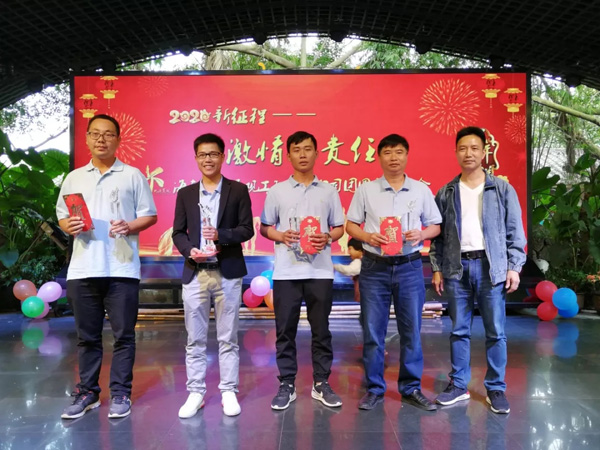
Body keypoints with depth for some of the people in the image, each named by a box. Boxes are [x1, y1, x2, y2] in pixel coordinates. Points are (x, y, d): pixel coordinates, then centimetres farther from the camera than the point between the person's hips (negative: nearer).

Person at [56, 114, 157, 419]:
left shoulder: (133, 176, 5)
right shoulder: (74, 178, 15)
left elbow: (150, 215, 4)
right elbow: (61, 216, 16)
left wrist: (130, 226, -15)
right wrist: (68, 226, -6)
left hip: (121, 268, -3)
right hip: (82, 269, 3)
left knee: (123, 335, 3)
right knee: (87, 336, 11)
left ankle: (120, 394, 14)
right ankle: (87, 392, 23)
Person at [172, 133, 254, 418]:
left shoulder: (238, 191, 4)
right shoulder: (185, 194, 11)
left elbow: (247, 229, -2)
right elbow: (177, 232, 8)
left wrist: (221, 235, -19)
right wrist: (189, 250, -12)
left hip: (227, 273, -2)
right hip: (194, 274, 2)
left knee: (228, 338, 6)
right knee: (195, 339, 7)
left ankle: (228, 392, 17)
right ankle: (195, 393, 18)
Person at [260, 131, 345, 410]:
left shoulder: (328, 191, 7)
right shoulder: (277, 191, 6)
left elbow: (340, 227, 10)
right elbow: (264, 227, 10)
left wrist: (327, 237, -11)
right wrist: (281, 236, -11)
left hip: (320, 271, 0)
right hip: (286, 272, 0)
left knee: (321, 330, 7)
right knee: (285, 331, 5)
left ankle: (321, 384, 20)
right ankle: (287, 385, 18)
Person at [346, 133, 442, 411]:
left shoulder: (421, 190, 6)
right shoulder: (366, 190, 4)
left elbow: (435, 226, 11)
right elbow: (350, 225, 7)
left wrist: (422, 234, -10)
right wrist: (368, 237, -13)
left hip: (409, 267, 1)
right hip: (374, 267, 0)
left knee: (411, 331, 7)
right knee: (373, 331, 4)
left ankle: (411, 388, 22)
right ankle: (374, 389, 18)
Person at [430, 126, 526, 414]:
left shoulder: (503, 190, 4)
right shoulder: (446, 193, 8)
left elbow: (514, 232, 3)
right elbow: (438, 235, 9)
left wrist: (514, 267, -4)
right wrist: (437, 268, 5)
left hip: (491, 266, -1)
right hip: (456, 268, 2)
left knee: (495, 332, 4)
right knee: (459, 330, 8)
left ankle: (496, 389, 17)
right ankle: (458, 385, 20)